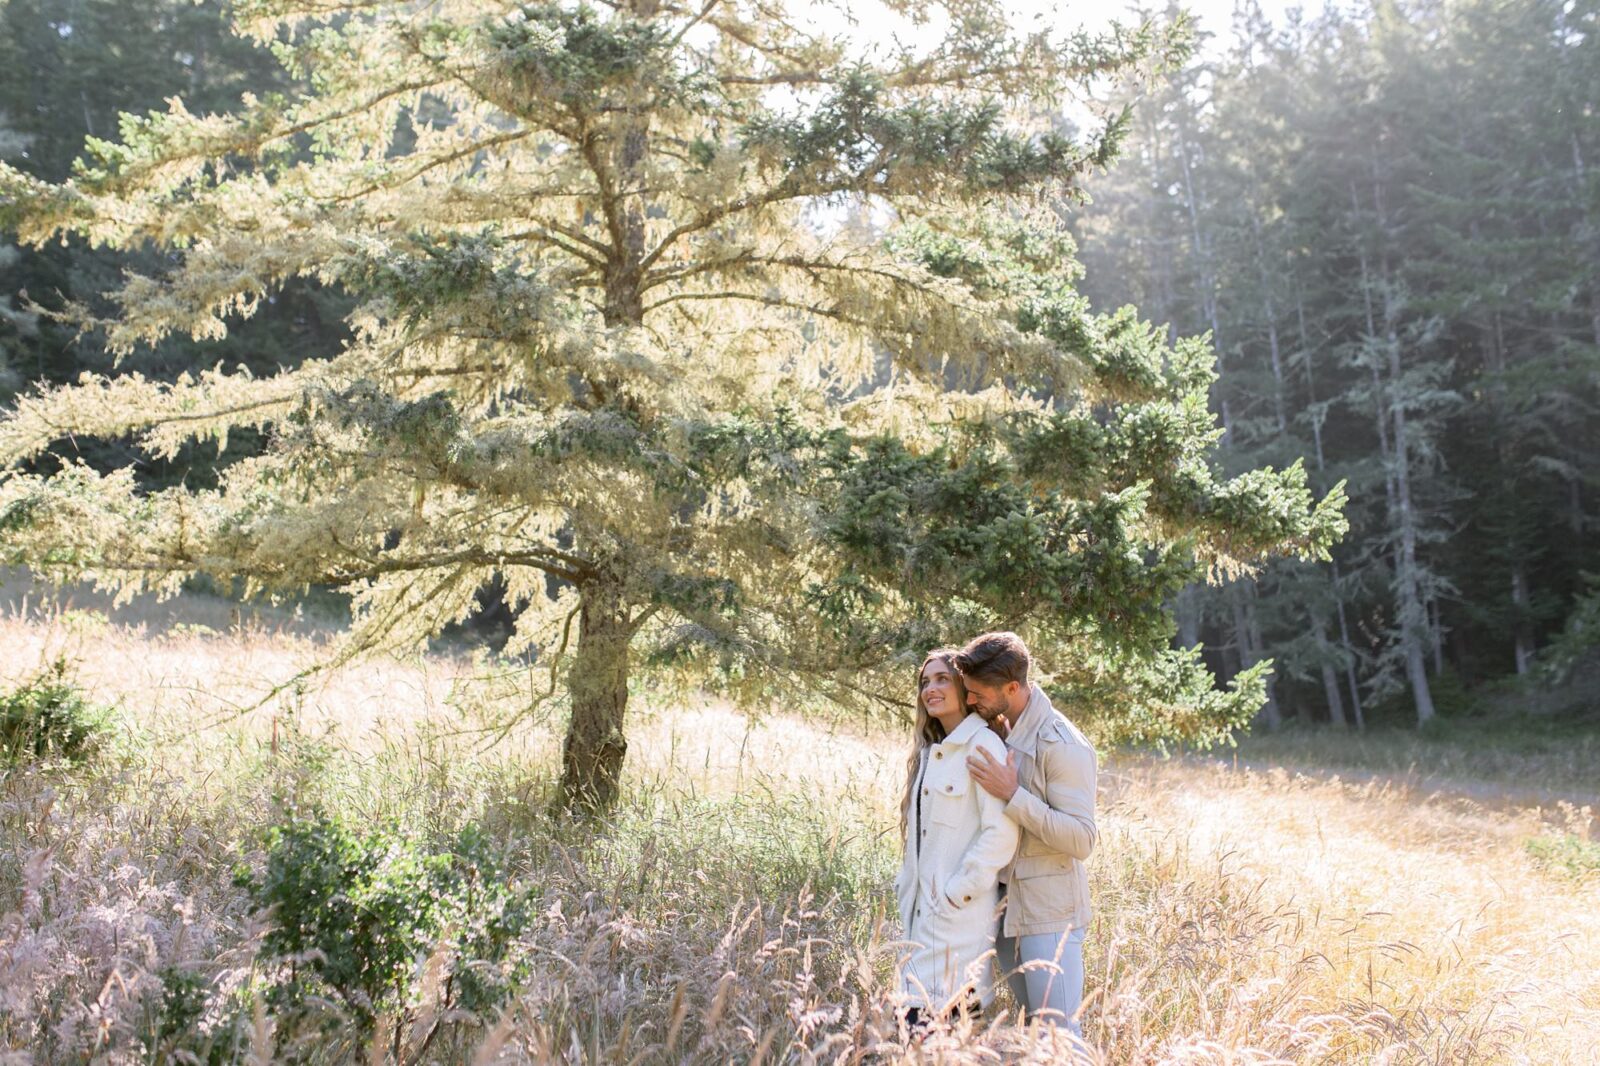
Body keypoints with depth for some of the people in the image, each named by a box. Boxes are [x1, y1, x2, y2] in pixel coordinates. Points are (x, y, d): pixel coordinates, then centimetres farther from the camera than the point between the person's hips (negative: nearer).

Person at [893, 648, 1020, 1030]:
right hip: (925, 910, 8)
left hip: (960, 918, -8)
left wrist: (956, 893, -16)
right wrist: (907, 885, 11)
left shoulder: (982, 745, -11)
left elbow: (1001, 834, -18)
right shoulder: (931, 750, 16)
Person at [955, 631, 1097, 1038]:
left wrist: (1013, 795, -27)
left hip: (1049, 914, -8)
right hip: (1004, 906, 8)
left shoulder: (1062, 745, -18)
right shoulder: (997, 730, 7)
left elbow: (1081, 839, -22)